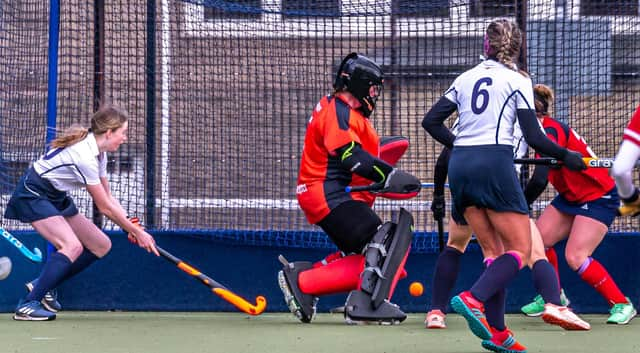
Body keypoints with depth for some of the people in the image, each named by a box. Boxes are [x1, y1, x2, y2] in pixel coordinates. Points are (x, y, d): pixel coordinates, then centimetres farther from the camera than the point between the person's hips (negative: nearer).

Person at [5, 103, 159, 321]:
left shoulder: (97, 151, 2)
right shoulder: (84, 156, -28)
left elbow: (107, 197, 9)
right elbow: (105, 207, -22)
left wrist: (132, 227, -5)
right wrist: (137, 232, -14)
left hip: (56, 196, 10)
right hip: (33, 194, -10)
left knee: (101, 245, 5)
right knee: (72, 246, -28)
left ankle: (41, 286, 12)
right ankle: (28, 304, -26)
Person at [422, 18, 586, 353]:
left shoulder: (465, 78, 15)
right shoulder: (517, 80, 2)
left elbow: (431, 120, 13)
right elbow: (534, 137, -4)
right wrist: (566, 156, 10)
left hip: (459, 164, 6)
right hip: (494, 165, -6)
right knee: (520, 250, 0)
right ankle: (472, 299, -24)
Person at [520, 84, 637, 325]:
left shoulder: (550, 132, -27)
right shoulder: (544, 129, 1)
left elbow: (539, 180, -37)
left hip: (598, 198, -9)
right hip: (572, 197, 9)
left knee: (575, 257, -18)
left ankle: (622, 305, -6)